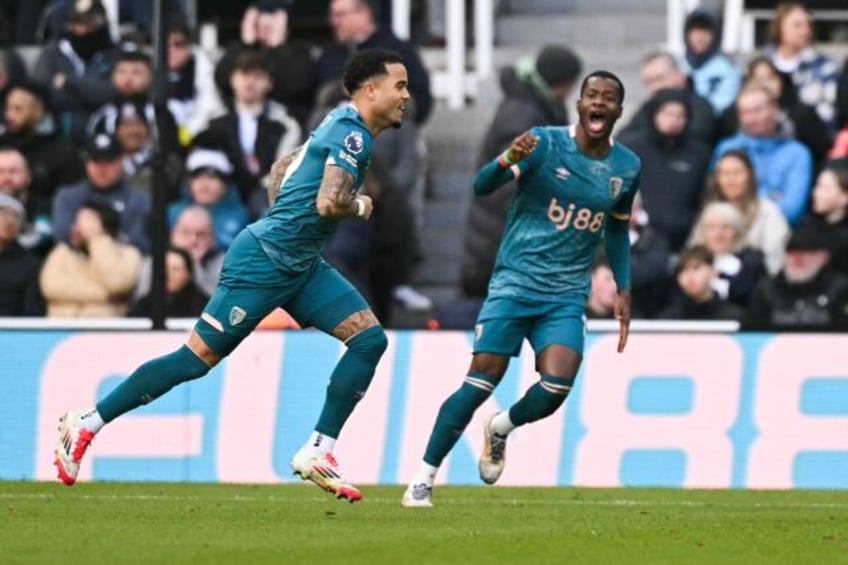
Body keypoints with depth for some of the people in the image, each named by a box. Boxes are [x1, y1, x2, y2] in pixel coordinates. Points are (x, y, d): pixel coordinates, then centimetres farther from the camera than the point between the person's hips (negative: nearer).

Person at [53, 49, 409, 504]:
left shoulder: (342, 128, 15)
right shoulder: (351, 132, -16)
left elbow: (282, 167, 29)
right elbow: (329, 203, -28)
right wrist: (360, 207, -8)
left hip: (298, 266, 10)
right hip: (263, 261, -10)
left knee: (369, 337, -3)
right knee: (197, 357, -7)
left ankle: (318, 452, -2)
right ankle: (86, 424, 2)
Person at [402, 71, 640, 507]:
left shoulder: (627, 168, 6)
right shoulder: (545, 143, -7)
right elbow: (481, 186, -16)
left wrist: (623, 290, 15)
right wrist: (508, 161, -37)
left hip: (567, 296, 3)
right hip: (514, 283, -3)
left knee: (556, 388, -18)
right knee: (481, 382, -11)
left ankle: (501, 429, 15)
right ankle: (424, 477, 0)